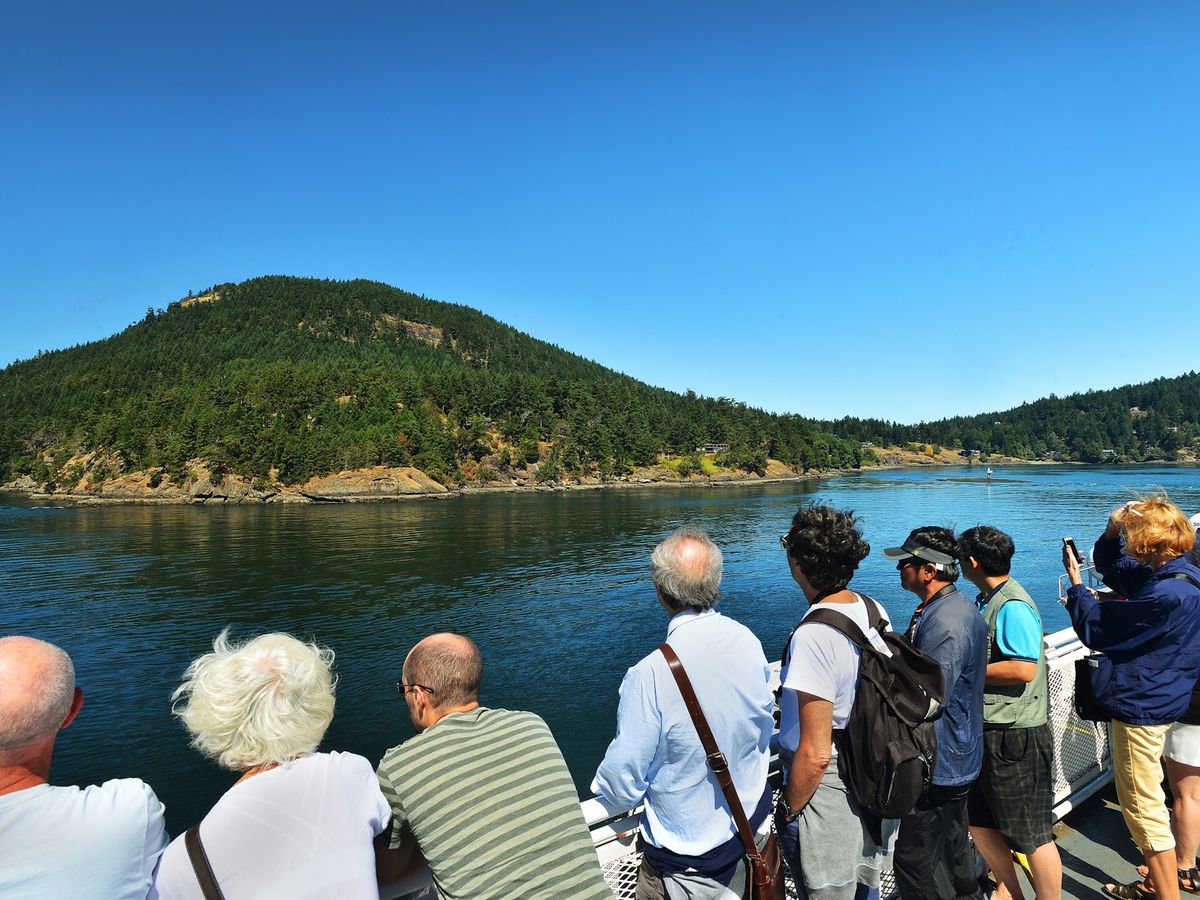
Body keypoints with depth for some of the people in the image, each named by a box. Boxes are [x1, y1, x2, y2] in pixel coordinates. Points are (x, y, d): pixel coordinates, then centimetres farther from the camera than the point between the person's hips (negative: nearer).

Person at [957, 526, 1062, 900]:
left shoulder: (1013, 606, -20)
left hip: (1016, 736, -10)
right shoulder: (987, 600, 9)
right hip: (987, 730, 10)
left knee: (1032, 835, 6)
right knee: (979, 821, 20)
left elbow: (1023, 669, -28)